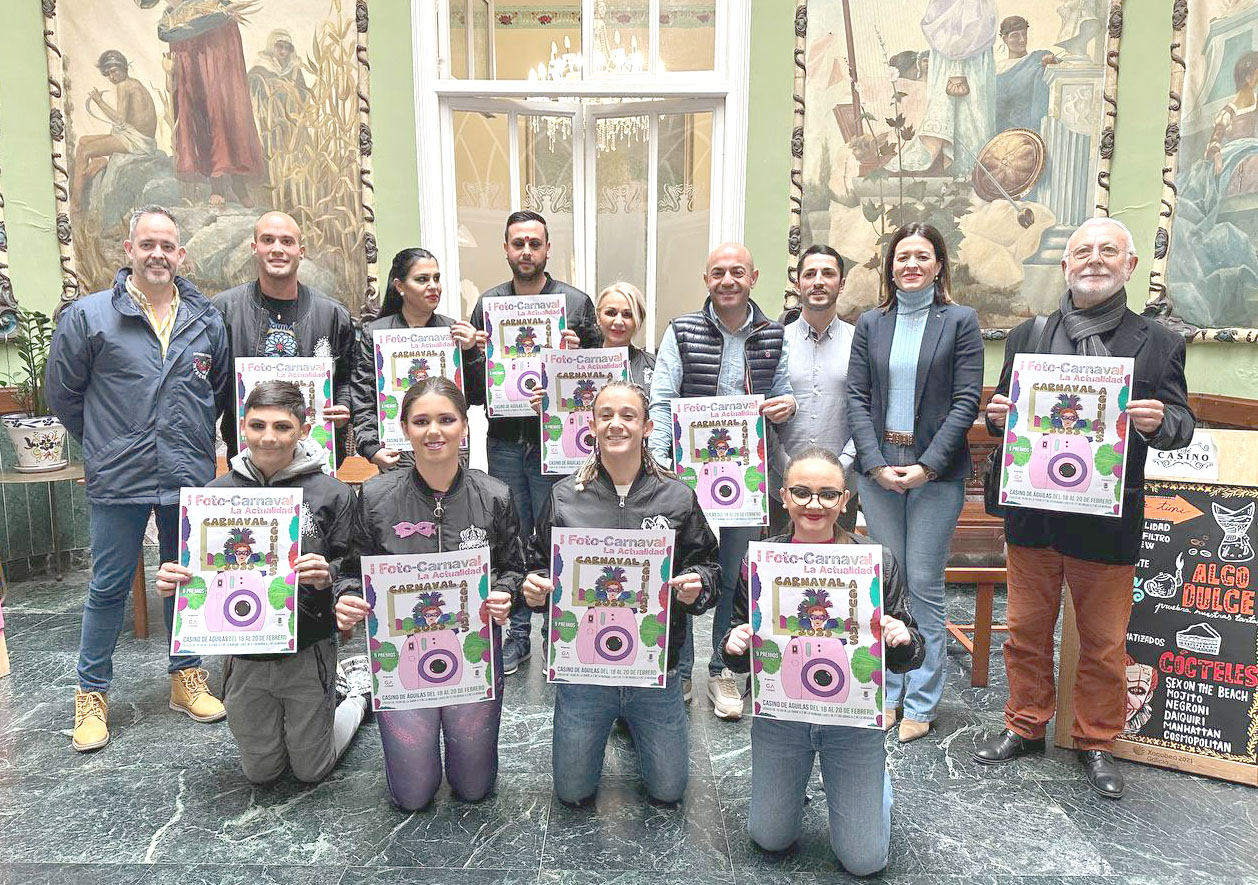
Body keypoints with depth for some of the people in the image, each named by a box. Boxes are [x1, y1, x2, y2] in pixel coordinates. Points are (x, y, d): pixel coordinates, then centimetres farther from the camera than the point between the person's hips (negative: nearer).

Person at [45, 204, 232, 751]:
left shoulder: (206, 321, 4)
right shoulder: (88, 316, -3)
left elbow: (222, 390, 17)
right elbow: (62, 392, 4)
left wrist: (191, 437, 11)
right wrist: (105, 445, 5)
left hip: (191, 478, 3)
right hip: (119, 480, -2)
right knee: (109, 586, 7)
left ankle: (186, 677, 29)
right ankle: (92, 692, 23)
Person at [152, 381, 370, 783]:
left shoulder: (330, 493, -11)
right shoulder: (218, 492, -3)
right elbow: (198, 569, 7)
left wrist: (329, 575, -30)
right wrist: (172, 580, -15)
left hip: (308, 653, -3)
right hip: (245, 658, 3)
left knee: (312, 771, 13)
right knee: (260, 772, 19)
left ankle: (360, 687, 37)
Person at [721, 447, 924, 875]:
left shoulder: (877, 560, -12)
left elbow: (907, 657, -5)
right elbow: (739, 658, 1)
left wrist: (902, 641, -28)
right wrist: (733, 645, -22)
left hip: (854, 716, -1)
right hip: (779, 715, 1)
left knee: (864, 859, 7)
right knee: (770, 838, 15)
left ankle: (872, 780, 36)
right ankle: (791, 782, 45)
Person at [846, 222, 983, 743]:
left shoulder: (960, 321, 2)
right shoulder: (870, 323, 9)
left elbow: (966, 401, -4)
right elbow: (857, 397, 4)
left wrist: (927, 465, -13)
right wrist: (875, 463, -8)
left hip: (937, 471, -2)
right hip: (877, 469, 3)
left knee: (924, 585, 1)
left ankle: (921, 703, 15)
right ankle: (888, 692, 23)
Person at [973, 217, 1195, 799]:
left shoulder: (1157, 344, 1)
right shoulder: (1026, 337, 8)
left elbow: (1181, 423, -1)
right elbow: (1004, 414, 11)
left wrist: (1158, 421, -24)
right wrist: (997, 417, -12)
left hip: (1108, 520, -2)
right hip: (1032, 515, 2)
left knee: (1103, 644, 11)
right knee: (1026, 632, 13)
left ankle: (1095, 742, 30)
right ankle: (1025, 727, 31)